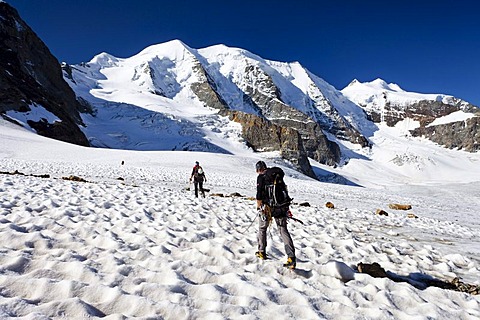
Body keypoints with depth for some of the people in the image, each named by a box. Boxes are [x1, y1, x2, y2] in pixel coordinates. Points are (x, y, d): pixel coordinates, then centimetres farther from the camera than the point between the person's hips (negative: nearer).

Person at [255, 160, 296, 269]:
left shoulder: (261, 177, -5)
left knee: (262, 229, 18)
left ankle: (262, 252, 27)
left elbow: (259, 194, -13)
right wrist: (285, 207, 24)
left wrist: (259, 208, -5)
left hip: (268, 207, -4)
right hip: (281, 207, 4)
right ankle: (291, 258, -9)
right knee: (283, 230, 3)